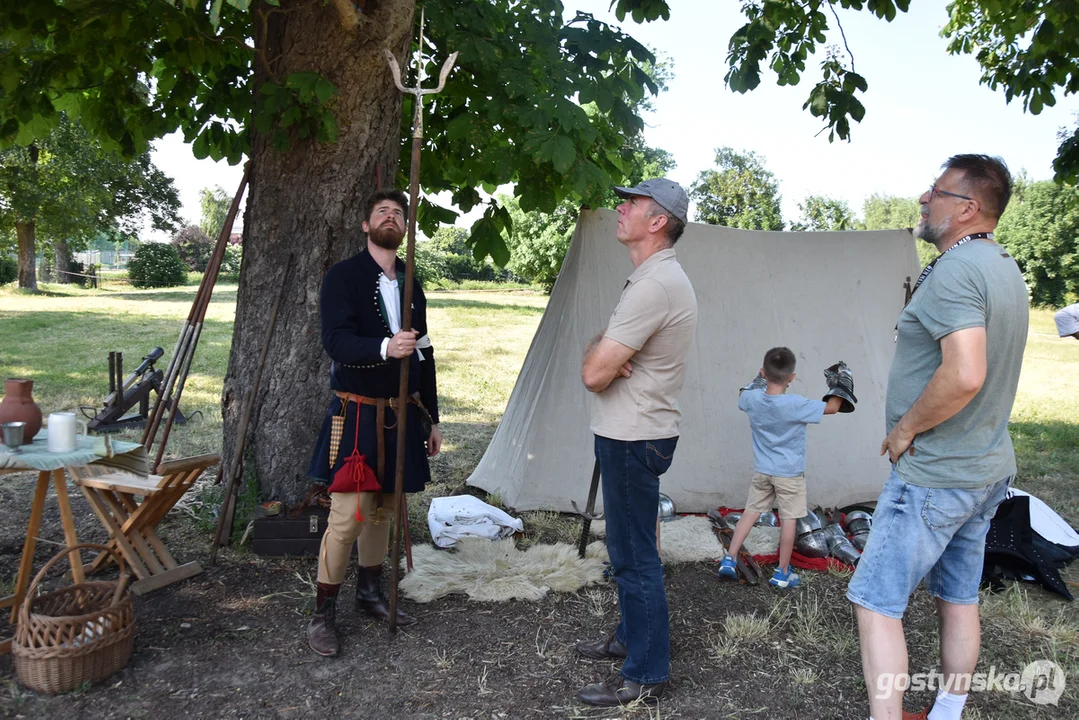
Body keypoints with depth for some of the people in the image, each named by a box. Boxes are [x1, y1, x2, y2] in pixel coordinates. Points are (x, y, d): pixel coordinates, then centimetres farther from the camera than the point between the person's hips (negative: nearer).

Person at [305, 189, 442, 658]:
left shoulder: (411, 286, 14)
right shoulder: (343, 277, -5)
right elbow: (336, 342, -18)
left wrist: (430, 419, 17)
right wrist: (384, 348, -37)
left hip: (403, 415, 6)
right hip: (357, 414, -6)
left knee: (383, 509, 14)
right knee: (348, 515, -7)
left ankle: (371, 592, 31)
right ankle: (322, 614, 8)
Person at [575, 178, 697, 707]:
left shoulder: (655, 284, -22)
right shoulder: (653, 277, 13)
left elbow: (593, 374, -25)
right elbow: (596, 352, 12)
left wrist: (598, 353, -3)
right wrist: (606, 352, -11)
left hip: (633, 440, -11)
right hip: (631, 432, 11)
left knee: (634, 554, -1)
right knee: (627, 547, 21)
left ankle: (645, 675, 12)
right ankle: (631, 637, 38)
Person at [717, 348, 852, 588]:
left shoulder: (752, 399, -10)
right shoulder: (796, 404, -23)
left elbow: (741, 395, 16)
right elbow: (831, 407, -12)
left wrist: (760, 379, 20)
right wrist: (841, 386, 3)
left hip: (761, 470, 4)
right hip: (789, 472, -4)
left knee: (751, 511, 15)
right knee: (788, 519, 7)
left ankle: (729, 559, 14)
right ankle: (782, 572, 17)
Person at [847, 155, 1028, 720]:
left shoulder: (954, 271, -21)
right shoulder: (1005, 268, 11)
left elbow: (965, 375, -33)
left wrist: (905, 429, -20)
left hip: (934, 476, -10)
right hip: (988, 468, 10)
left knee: (876, 603, -2)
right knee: (959, 598, 19)